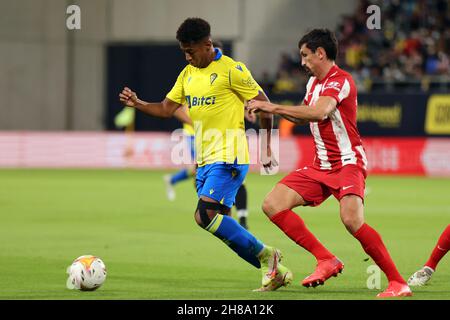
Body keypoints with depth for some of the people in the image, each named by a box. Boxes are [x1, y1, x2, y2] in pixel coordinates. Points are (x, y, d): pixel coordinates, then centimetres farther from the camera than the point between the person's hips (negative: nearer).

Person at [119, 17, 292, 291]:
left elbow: (264, 105, -4)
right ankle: (275, 271, 15)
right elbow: (167, 109, 15)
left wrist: (267, 146, -2)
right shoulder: (188, 74, 14)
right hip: (205, 160, 8)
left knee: (206, 215, -21)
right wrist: (137, 104, -2)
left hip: (228, 158, -8)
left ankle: (265, 255, -8)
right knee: (223, 228, 6)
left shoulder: (232, 70, -9)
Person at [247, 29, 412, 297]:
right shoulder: (313, 82, 15)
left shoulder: (339, 80, -14)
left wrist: (273, 107, -29)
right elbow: (305, 116, 32)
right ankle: (326, 260, -5)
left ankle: (398, 283, -20)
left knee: (352, 219, -29)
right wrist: (271, 109, 17)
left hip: (348, 162, -9)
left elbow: (319, 112, -33)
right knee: (273, 204, -5)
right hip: (321, 165, 9)